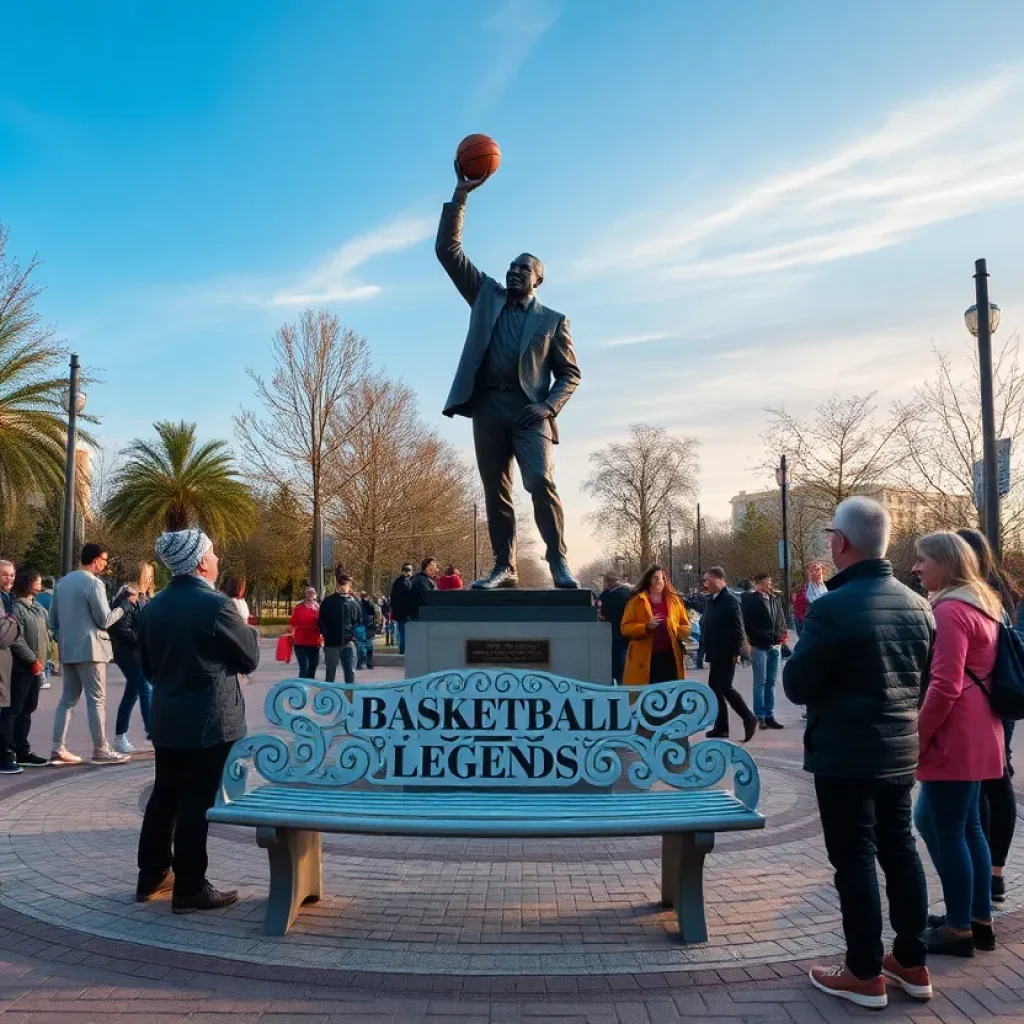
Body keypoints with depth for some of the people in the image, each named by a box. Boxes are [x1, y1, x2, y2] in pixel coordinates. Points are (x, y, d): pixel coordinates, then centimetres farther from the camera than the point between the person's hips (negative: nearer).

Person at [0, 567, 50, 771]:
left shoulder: (38, 607, 14)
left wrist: (41, 660, 11)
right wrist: (33, 660, -14)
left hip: (36, 666, 9)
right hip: (21, 666, -9)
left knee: (27, 709, 14)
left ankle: (22, 752, 22)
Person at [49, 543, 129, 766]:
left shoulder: (63, 582, 13)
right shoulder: (93, 582, -13)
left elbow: (53, 618, 17)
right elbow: (104, 620, -13)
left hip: (67, 650, 8)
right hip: (88, 648, -8)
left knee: (68, 697, 12)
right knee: (96, 699, -3)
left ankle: (58, 749, 9)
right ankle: (100, 750, 0)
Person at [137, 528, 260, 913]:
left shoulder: (153, 606, 4)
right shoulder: (215, 605, -18)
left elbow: (147, 665, 12)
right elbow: (250, 658, -9)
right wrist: (245, 627, 8)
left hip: (166, 719, 7)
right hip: (207, 721, -7)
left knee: (164, 796, 17)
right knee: (196, 803, 0)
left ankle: (152, 876, 27)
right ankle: (190, 889, 8)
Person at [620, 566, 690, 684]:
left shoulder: (674, 601, 12)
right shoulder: (636, 601, 4)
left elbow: (686, 628, 13)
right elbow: (625, 628, -1)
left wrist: (672, 627, -8)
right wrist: (646, 627, -16)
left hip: (670, 657, 3)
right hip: (645, 658, -2)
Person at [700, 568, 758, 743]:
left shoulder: (730, 600, -12)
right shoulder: (709, 600, 13)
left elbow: (738, 628, -16)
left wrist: (736, 651, -18)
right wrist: (707, 650, 11)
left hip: (727, 654, -8)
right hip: (715, 654, 8)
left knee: (725, 687, -10)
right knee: (715, 688, 9)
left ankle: (749, 718, 6)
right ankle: (721, 727, 16)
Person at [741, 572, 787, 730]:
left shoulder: (775, 598, 12)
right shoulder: (749, 599, -7)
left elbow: (781, 617, 19)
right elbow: (747, 622, -10)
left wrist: (782, 633, 5)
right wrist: (750, 640, -13)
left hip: (775, 645, 6)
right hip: (759, 646, -6)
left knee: (771, 683, 11)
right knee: (760, 683, -1)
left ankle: (769, 716, 18)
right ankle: (760, 716, 5)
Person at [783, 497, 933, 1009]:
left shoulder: (832, 607, -21)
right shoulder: (916, 604, 3)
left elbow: (796, 686, -15)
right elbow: (925, 679, 13)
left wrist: (804, 653, 4)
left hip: (845, 754, -7)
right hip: (900, 750, 7)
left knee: (855, 859, 3)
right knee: (900, 850, 16)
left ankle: (865, 973, 13)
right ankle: (912, 962, 27)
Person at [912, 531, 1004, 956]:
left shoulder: (950, 611, -18)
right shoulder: (980, 605, 14)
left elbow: (944, 687, -22)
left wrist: (916, 735, -14)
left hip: (954, 736, -10)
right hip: (975, 734, 10)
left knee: (948, 832, 0)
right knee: (968, 827, 17)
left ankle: (959, 929, 10)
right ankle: (980, 920, 26)